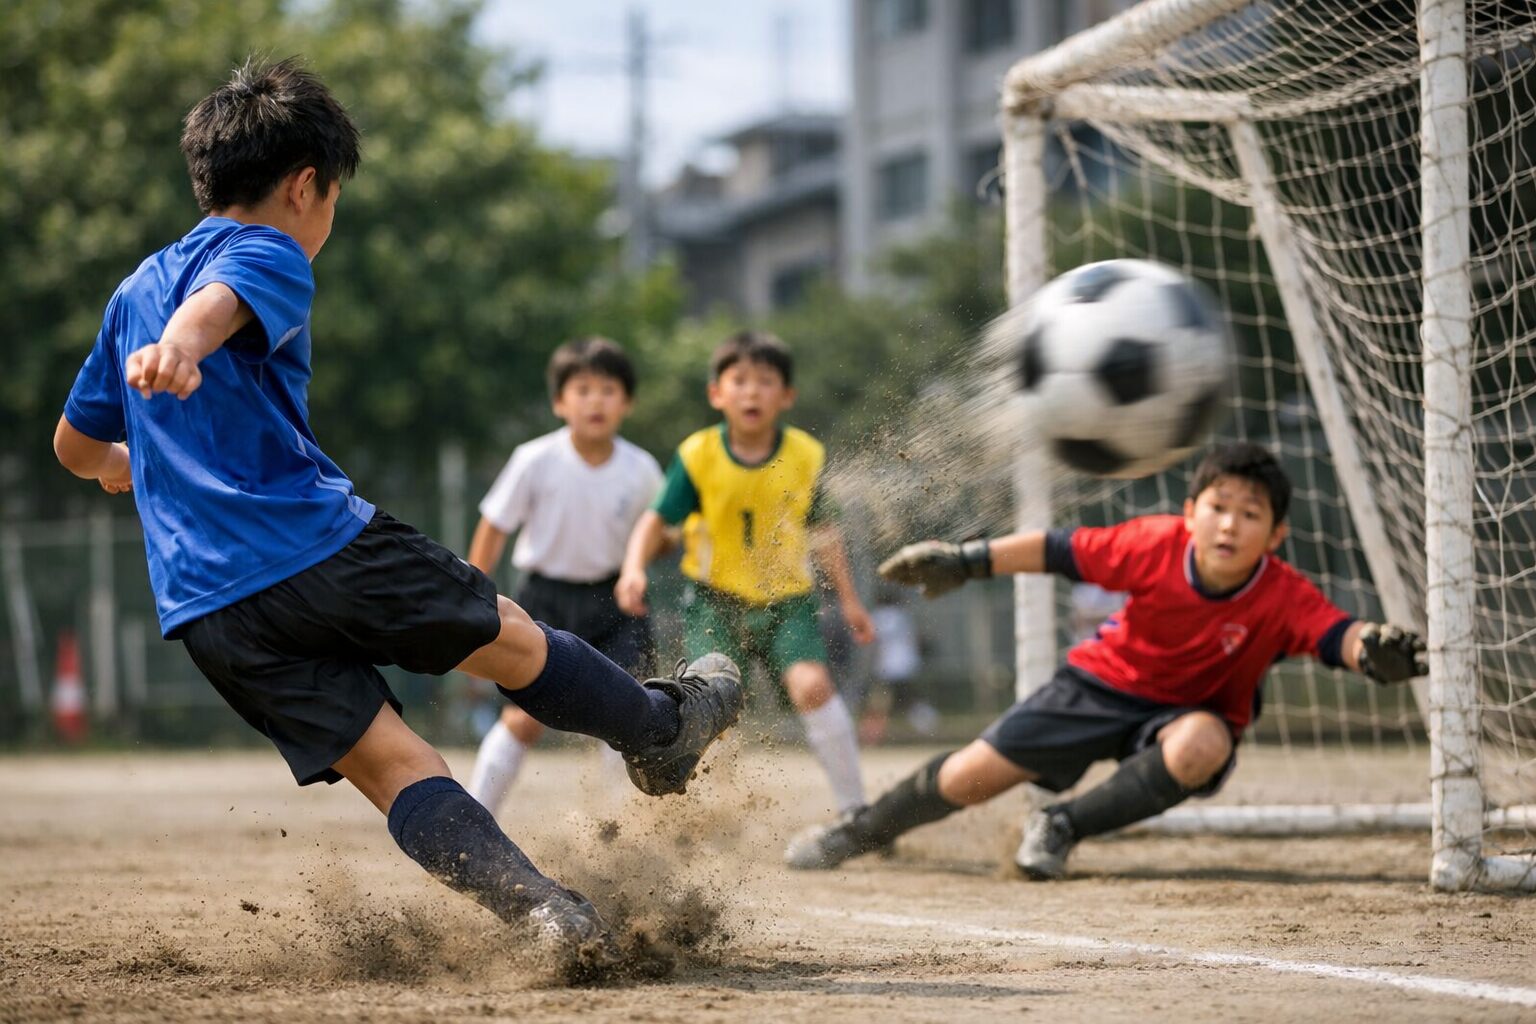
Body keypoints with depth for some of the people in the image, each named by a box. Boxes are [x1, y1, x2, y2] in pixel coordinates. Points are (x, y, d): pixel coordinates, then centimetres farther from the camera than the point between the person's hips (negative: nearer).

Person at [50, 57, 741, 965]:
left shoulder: (135, 292, 24)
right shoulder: (269, 257, 1)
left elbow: (76, 446, 32)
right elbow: (211, 305, -24)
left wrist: (137, 465, 56)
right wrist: (179, 352, -47)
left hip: (206, 610, 6)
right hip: (317, 546, -6)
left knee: (390, 762, -1)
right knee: (510, 638, 16)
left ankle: (537, 906, -17)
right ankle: (664, 729, 35)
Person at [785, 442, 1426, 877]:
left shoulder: (1284, 597, -26)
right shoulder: (1156, 545, -24)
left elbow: (1339, 636, -40)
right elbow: (1060, 551, -14)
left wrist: (1374, 649, -64)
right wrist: (965, 561, -14)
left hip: (1189, 712, 0)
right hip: (1103, 684, 1)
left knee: (1201, 745, -38)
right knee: (970, 777, -2)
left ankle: (1061, 828, -17)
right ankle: (866, 829, 30)